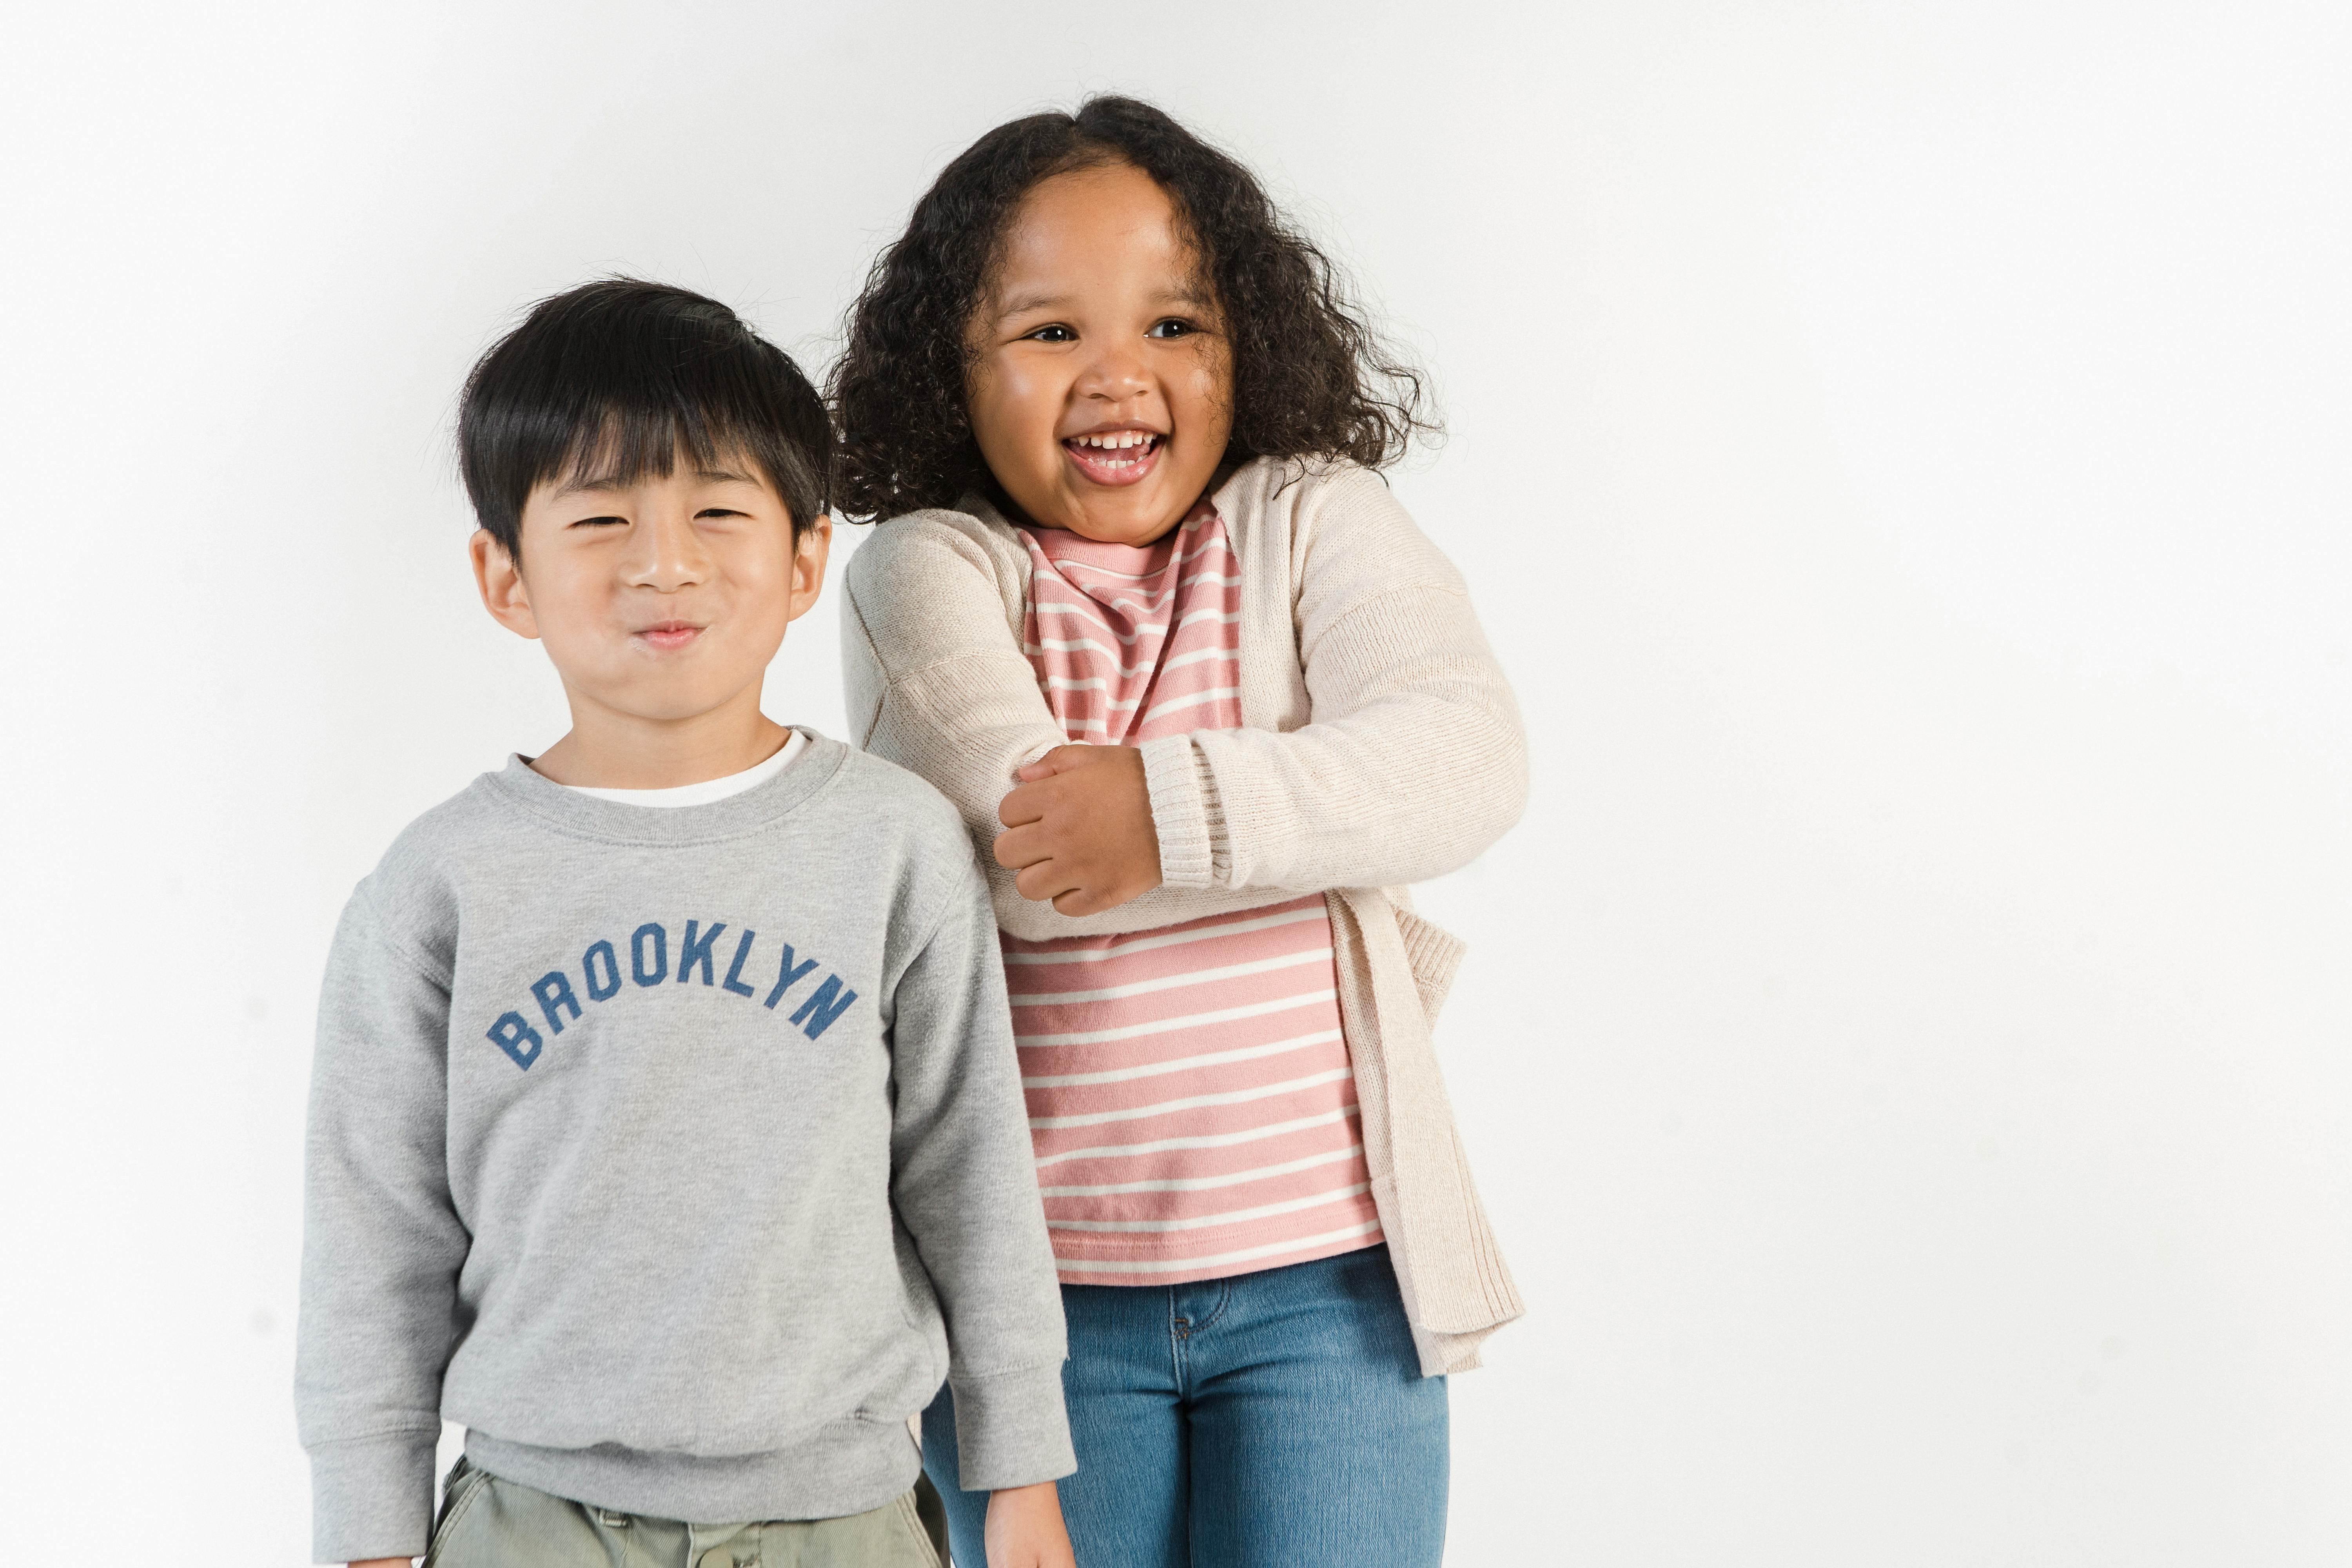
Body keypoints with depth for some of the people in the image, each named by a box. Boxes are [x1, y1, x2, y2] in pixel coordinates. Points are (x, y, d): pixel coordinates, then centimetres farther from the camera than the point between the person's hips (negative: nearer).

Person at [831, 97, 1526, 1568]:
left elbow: (1466, 759, -17)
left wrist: (1182, 811, -28)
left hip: (1326, 1275, 1)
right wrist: (1324, 835, -15)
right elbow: (1025, 855, -19)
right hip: (1032, 1280, 0)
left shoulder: (1316, 523, 2)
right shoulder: (930, 566, -3)